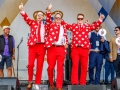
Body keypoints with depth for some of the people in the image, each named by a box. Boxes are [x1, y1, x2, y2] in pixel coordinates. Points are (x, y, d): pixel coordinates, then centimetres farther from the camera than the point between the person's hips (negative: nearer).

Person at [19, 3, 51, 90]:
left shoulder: (45, 26, 15)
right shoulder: (32, 23, 11)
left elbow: (47, 36, 12)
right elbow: (26, 18, -6)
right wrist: (22, 10, -22)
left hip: (42, 46, 1)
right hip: (32, 45, -1)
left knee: (40, 66, 1)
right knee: (30, 64, -12)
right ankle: (30, 81, 9)